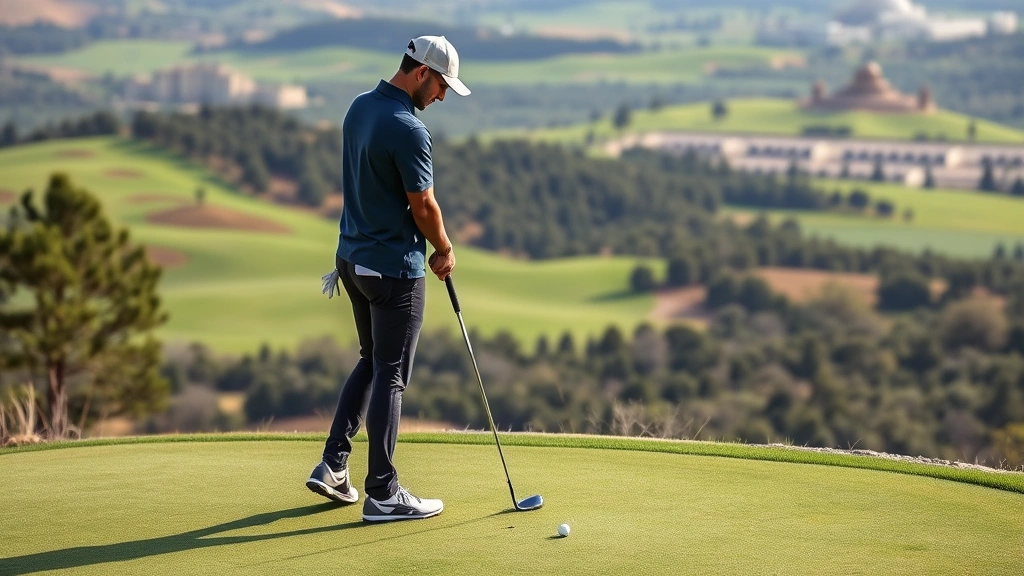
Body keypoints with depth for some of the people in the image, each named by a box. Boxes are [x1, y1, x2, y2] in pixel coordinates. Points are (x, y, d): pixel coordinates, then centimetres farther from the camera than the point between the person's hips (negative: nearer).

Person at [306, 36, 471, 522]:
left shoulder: (358, 108, 5)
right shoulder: (408, 130, -22)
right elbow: (424, 207, -15)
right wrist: (445, 251, 3)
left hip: (353, 257, 9)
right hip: (395, 267, -9)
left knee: (371, 361, 21)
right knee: (390, 375, -2)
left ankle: (333, 464, 18)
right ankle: (382, 494, 3)